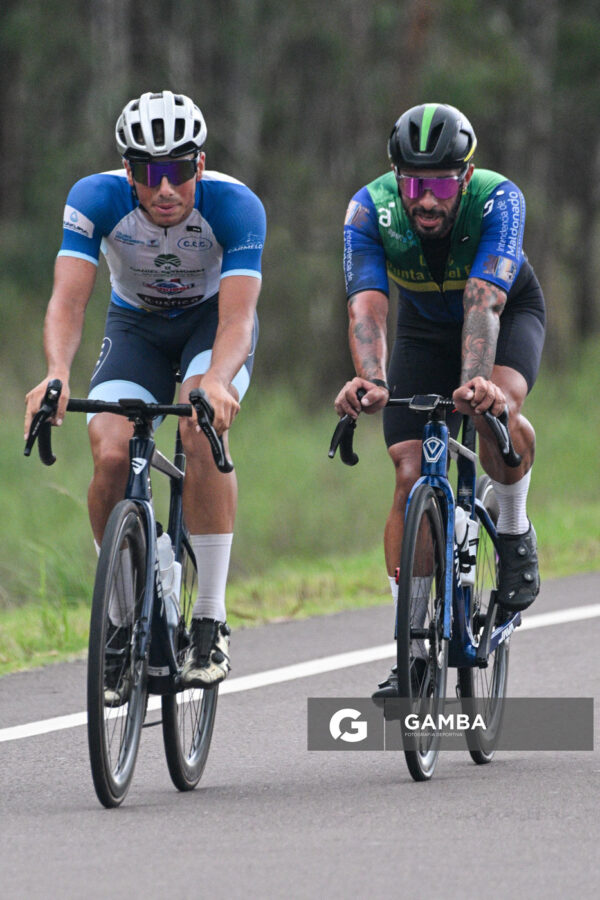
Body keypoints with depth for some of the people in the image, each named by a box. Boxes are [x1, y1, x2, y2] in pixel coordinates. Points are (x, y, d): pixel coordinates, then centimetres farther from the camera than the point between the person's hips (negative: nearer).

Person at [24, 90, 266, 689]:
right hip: (136, 325, 2)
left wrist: (215, 382, -60)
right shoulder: (96, 200, -27)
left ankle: (211, 622, -22)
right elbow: (67, 300, -34)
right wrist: (57, 375, -54)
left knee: (202, 430, -31)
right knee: (111, 456, -23)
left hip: (214, 320, -2)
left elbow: (238, 317, -39)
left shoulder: (235, 206, -31)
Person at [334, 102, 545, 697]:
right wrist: (370, 380, -60)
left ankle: (514, 530, -5)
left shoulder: (498, 200, -35)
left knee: (497, 409, -35)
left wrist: (476, 381, -64)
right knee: (411, 476, -12)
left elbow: (484, 301, -47)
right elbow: (367, 306, -40)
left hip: (509, 312, -2)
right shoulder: (370, 210, -30)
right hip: (424, 329, 2)